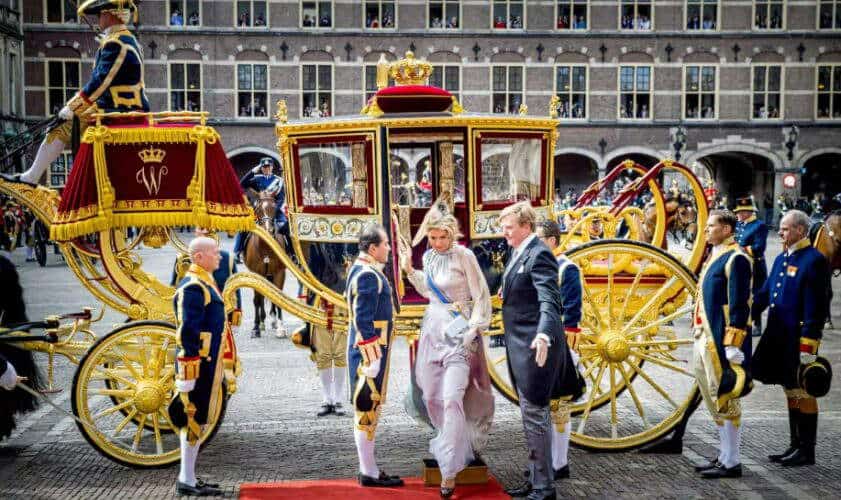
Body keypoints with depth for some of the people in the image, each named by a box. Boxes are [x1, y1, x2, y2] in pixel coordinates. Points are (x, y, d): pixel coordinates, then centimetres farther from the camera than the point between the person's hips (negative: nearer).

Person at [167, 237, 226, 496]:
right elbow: (188, 330, -21)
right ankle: (187, 481, 3)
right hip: (198, 364, -10)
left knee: (196, 420, 14)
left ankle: (188, 477, 22)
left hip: (208, 363, 10)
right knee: (194, 420, -4)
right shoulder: (193, 287, -16)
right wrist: (192, 366, -23)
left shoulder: (205, 283, 16)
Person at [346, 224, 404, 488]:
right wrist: (371, 358, -21)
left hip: (372, 349, 10)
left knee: (370, 407, 14)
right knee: (368, 409, -4)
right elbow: (363, 321, -22)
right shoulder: (368, 276, -18)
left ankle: (368, 467, 22)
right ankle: (369, 473, 3)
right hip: (370, 349, -10)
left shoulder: (362, 270, 14)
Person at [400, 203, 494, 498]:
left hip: (459, 332, -7)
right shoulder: (429, 257, 6)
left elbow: (481, 296, -11)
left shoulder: (464, 256, -13)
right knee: (432, 394, 12)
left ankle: (450, 469, -8)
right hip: (433, 329, 7)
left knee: (452, 398, -13)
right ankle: (448, 445, 34)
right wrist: (410, 271, 10)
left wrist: (473, 331, -18)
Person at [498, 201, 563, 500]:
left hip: (535, 346, -10)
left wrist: (543, 335, -42)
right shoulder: (518, 253, 13)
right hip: (519, 345, 10)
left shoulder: (538, 254, -16)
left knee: (535, 416, -5)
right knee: (531, 416, 15)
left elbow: (549, 300, -28)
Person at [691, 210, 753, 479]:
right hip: (705, 340, 10)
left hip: (721, 342, -10)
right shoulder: (714, 257, 16)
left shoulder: (736, 258, -12)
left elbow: (740, 305, -17)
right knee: (715, 399, 15)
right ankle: (725, 455, 25)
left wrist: (732, 345, -20)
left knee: (725, 399, -3)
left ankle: (731, 463, 4)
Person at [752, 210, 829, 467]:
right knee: (790, 392, 15)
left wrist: (808, 346, -19)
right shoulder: (781, 259, 13)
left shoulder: (814, 260, -13)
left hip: (798, 340, -8)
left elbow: (816, 307, -17)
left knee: (802, 393, 1)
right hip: (779, 338, 8)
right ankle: (796, 445, 25)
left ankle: (806, 451, 12)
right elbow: (764, 293, 17)